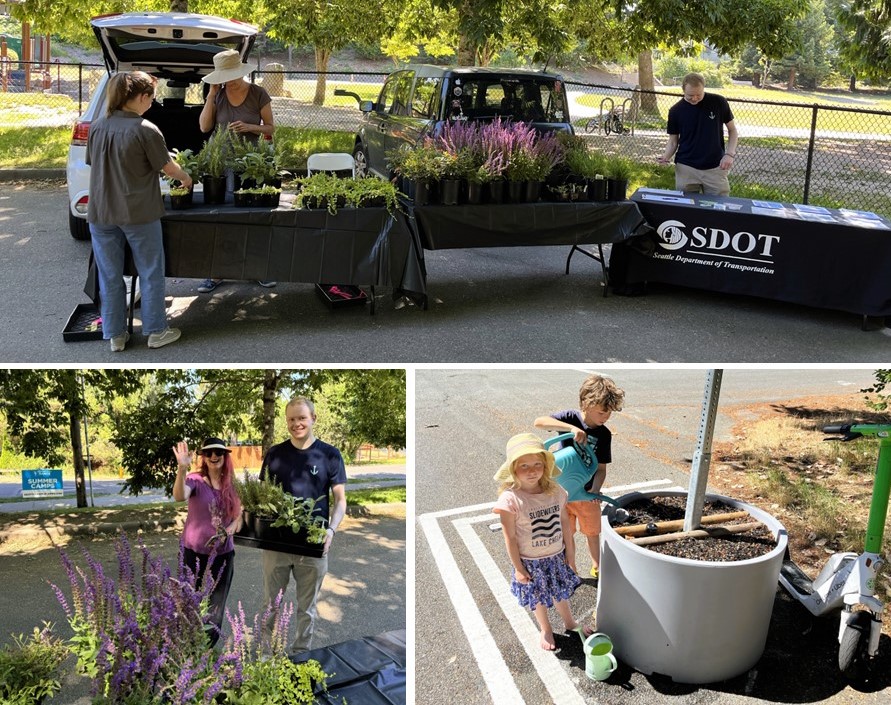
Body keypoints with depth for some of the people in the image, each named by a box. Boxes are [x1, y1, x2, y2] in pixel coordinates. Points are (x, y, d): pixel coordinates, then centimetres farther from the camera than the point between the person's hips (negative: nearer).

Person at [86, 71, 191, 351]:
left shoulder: (98, 127, 1)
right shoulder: (146, 130, -14)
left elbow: (93, 164, 12)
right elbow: (168, 167, -4)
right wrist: (186, 178, 17)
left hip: (101, 213, 5)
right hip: (138, 213, -5)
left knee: (109, 277, 11)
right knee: (151, 275, 10)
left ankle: (115, 335, 20)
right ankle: (156, 331, 19)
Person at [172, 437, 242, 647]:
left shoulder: (232, 484, 3)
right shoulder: (195, 479, -11)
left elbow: (238, 514, 14)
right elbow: (179, 496, -33)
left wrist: (230, 529, -6)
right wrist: (182, 468, -48)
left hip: (224, 552, 4)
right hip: (195, 551, -4)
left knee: (217, 604, 11)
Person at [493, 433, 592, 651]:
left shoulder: (556, 491, -13)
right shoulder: (510, 500, -26)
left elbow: (565, 525, -2)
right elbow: (510, 538, -18)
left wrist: (570, 555, 4)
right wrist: (518, 568, -12)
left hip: (557, 557, 3)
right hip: (531, 562, -3)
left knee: (560, 593, 25)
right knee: (538, 599, 21)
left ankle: (570, 622, 53)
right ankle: (546, 630, 47)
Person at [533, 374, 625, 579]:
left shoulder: (604, 434, -10)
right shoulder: (570, 417, -18)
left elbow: (601, 468, -8)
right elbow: (539, 422, -35)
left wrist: (594, 490, -26)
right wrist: (572, 428, -44)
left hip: (586, 492, 2)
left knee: (592, 532, 19)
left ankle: (596, 566, 41)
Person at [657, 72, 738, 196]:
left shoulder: (718, 102, -5)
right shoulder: (675, 111, -3)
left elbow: (732, 130, 5)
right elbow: (673, 141, 4)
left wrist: (730, 154, -9)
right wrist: (665, 156, -16)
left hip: (715, 168, 0)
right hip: (686, 168, 1)